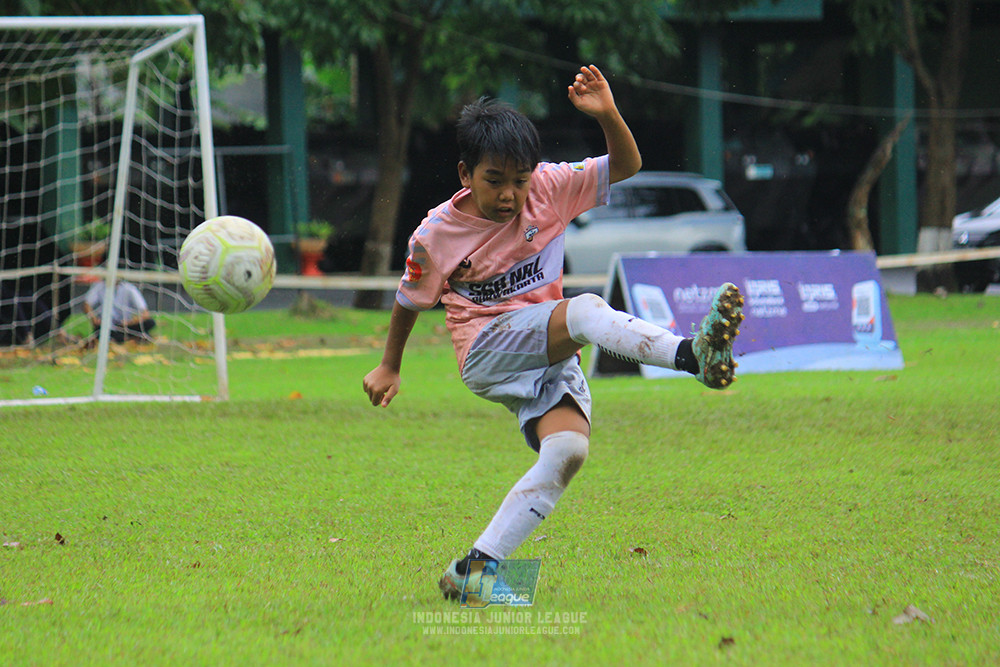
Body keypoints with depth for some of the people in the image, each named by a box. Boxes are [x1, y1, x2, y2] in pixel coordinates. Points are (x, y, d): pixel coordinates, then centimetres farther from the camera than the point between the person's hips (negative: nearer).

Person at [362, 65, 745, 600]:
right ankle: (692, 355, -57)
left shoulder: (549, 189, 1)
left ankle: (476, 567, -22)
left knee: (568, 447, -26)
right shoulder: (436, 235, -3)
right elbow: (411, 299, 14)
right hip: (488, 351, -4)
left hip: (549, 355, 4)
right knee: (586, 310, -31)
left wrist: (607, 115, -20)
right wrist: (389, 367, 25)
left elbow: (625, 167, -1)